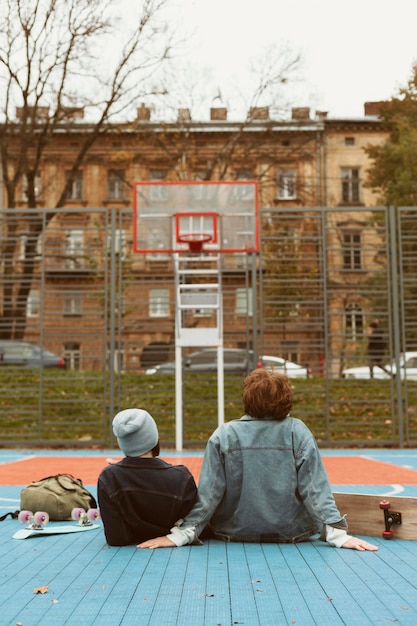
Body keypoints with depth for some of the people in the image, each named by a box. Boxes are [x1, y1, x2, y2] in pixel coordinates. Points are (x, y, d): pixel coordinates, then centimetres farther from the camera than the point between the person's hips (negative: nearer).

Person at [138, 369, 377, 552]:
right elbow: (316, 489, -13)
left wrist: (181, 534, -7)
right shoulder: (298, 433, -11)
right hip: (291, 534, 0)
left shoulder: (224, 435, -12)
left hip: (234, 533, 0)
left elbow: (208, 492, -12)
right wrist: (337, 534, -9)